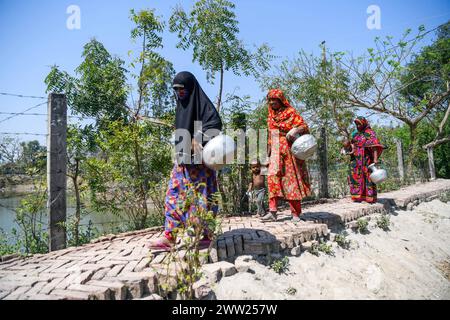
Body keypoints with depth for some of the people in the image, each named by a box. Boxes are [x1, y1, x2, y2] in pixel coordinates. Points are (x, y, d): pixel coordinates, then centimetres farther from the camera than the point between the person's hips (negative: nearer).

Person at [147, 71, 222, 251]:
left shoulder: (202, 103, -7)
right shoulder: (181, 105, 17)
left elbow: (216, 122, -22)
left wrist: (198, 137, -31)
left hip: (199, 160, -8)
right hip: (183, 159, 8)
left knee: (198, 194, -3)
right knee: (174, 194, 2)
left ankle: (204, 233, 10)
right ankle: (170, 236, 3)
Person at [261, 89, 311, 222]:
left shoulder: (291, 112, 2)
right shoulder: (270, 116, 17)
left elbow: (304, 126, -6)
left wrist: (295, 130, -29)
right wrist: (268, 155, 16)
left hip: (289, 150, -4)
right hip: (276, 152, 4)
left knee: (292, 179, -3)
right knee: (273, 177, -14)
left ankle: (296, 213, 5)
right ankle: (273, 211, -17)